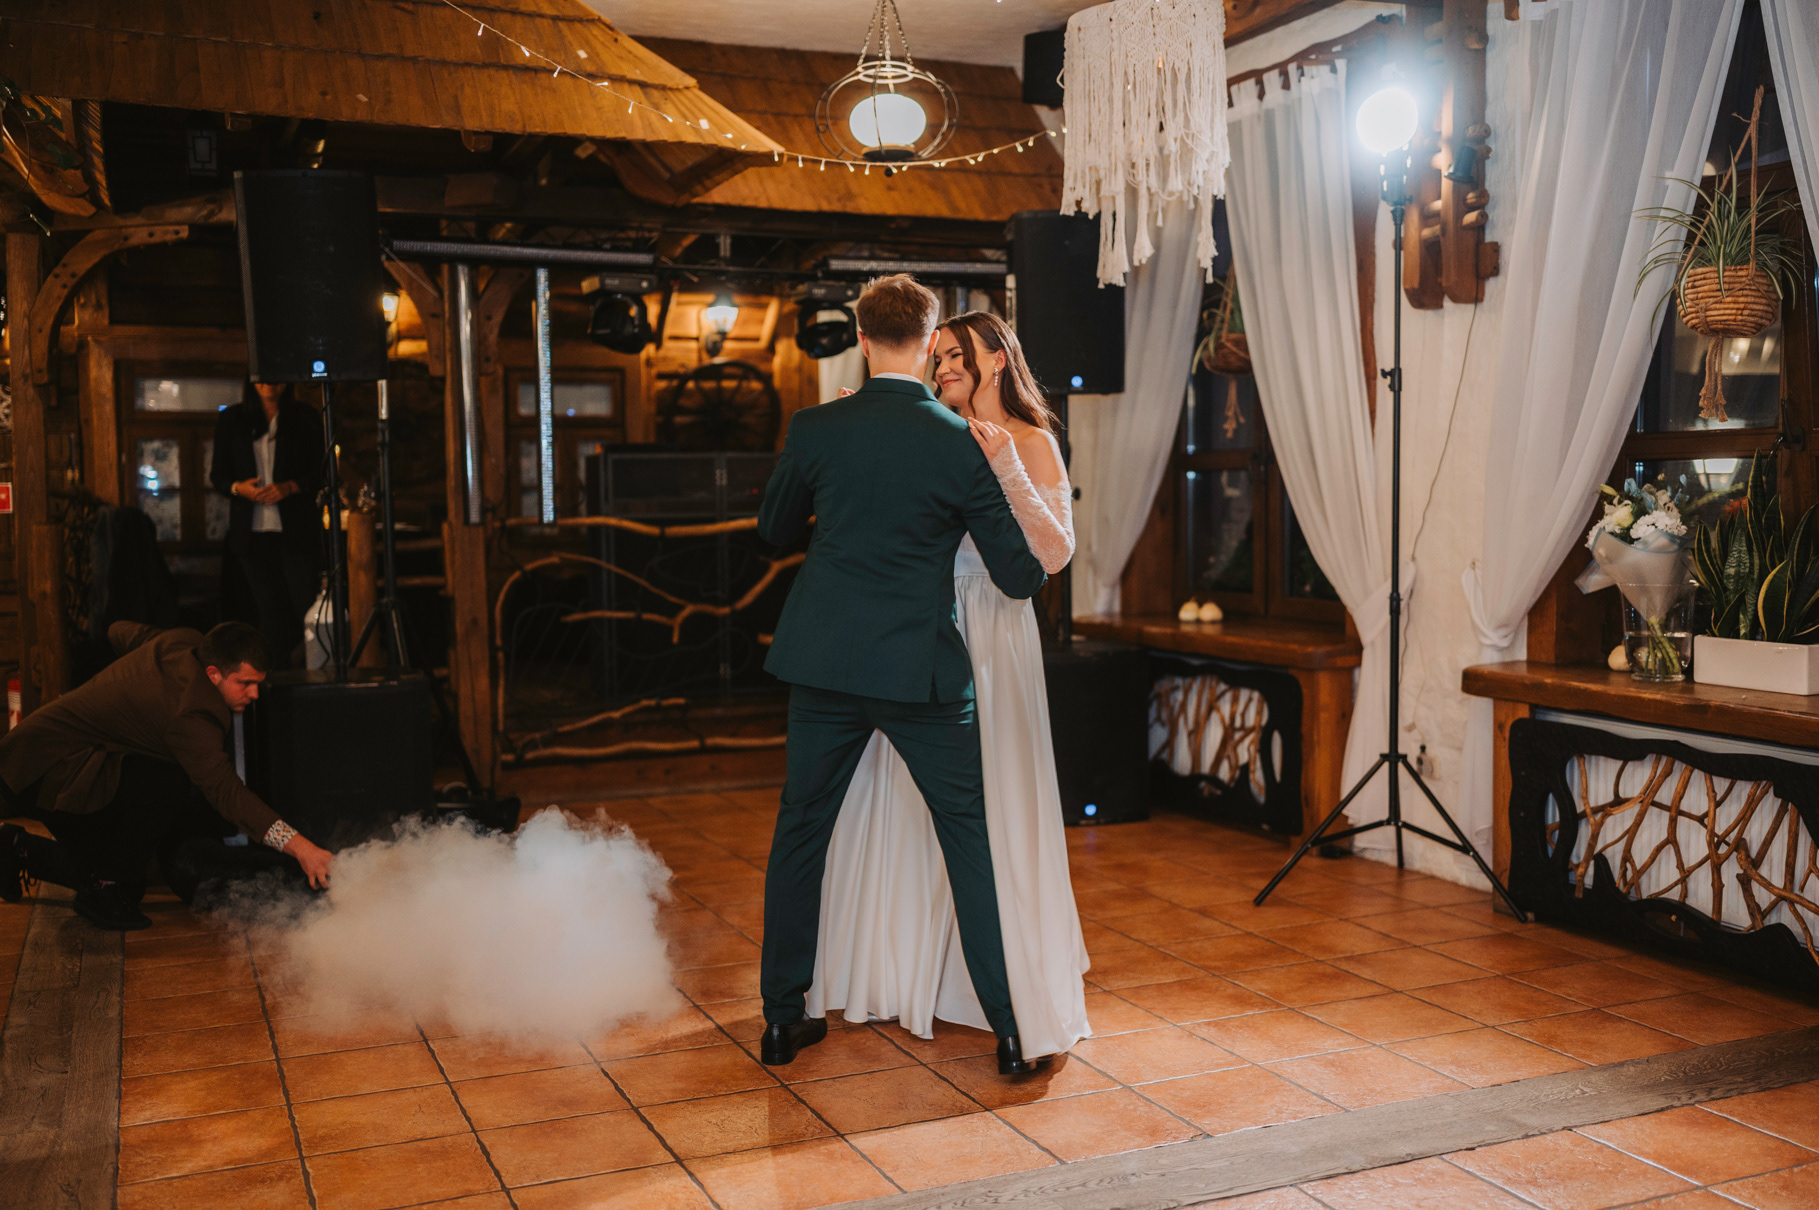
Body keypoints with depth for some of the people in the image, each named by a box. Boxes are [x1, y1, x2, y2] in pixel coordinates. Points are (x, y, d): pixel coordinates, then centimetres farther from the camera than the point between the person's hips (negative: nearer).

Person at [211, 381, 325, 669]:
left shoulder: (305, 418, 5)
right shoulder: (231, 419, 9)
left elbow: (321, 473, 4)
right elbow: (218, 473, 11)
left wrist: (289, 487, -14)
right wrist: (238, 488, -10)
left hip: (296, 529, -2)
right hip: (253, 533, 2)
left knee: (307, 605, -9)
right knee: (270, 610, 6)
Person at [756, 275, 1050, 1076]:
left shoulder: (815, 429, -2)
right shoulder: (962, 444, -8)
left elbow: (773, 528, 15)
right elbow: (1020, 575, -4)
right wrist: (1037, 559, 19)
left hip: (823, 661, 2)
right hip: (922, 670, -2)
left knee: (801, 831, 15)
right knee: (972, 840, 9)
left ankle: (781, 1018, 23)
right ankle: (1013, 1031, 12)